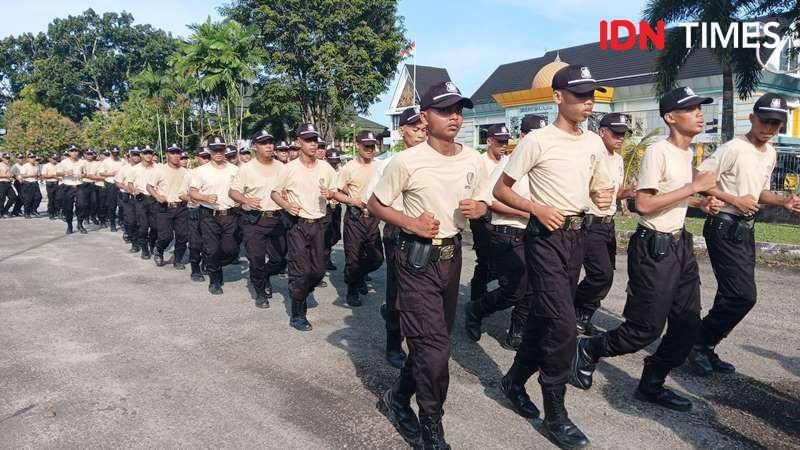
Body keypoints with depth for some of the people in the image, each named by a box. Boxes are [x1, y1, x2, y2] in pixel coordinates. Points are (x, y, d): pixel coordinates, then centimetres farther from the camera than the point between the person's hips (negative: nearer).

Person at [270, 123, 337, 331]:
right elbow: (275, 193, 3)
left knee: (319, 270, 8)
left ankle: (300, 294, 37)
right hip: (297, 224, -4)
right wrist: (287, 205, -17)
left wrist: (329, 194, -10)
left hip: (319, 224, 4)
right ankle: (297, 315, 9)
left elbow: (335, 192, 14)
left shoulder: (326, 168, 5)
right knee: (300, 271, -4)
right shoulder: (290, 168, -5)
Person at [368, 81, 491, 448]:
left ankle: (398, 399, 40)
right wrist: (411, 223, -20)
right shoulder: (407, 161, -13)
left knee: (433, 340, 17)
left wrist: (477, 209, -9)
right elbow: (375, 205, -5)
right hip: (417, 259, -6)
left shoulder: (474, 161, 2)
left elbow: (483, 203, 15)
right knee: (435, 348, -7)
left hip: (452, 256, 6)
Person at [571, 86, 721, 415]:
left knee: (688, 323, 10)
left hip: (679, 244, 9)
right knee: (647, 328, -5)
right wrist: (694, 186, -20)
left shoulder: (688, 153, 14)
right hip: (653, 247, -9)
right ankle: (589, 349, 18)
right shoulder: (657, 152, -15)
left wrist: (701, 203, 8)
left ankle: (652, 384, 23)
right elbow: (643, 204, -23)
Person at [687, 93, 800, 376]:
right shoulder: (734, 148, -13)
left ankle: (706, 348, 23)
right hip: (724, 227, -9)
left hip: (746, 228, 9)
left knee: (736, 296, 11)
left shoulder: (771, 153, 14)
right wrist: (735, 200, -19)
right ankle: (700, 344, 2)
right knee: (743, 296, -13)